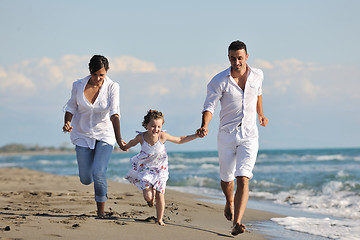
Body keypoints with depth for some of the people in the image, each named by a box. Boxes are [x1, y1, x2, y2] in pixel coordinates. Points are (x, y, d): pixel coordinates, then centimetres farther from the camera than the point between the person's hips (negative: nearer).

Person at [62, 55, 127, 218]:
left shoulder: (112, 87, -15)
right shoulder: (78, 86, -9)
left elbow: (114, 114, -22)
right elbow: (71, 107, 2)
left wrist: (118, 139, -34)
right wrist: (67, 122, -20)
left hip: (105, 135, -2)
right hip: (83, 135, 2)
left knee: (98, 174, -18)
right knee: (86, 180, 2)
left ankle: (101, 211, 3)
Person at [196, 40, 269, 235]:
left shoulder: (257, 75, 0)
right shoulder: (219, 81, -9)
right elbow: (209, 106, -11)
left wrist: (261, 115, 33)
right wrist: (205, 126, -30)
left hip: (249, 135, 0)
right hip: (227, 134, 0)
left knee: (243, 179, -15)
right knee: (226, 179, 13)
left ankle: (236, 224, -22)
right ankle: (230, 201, 49)